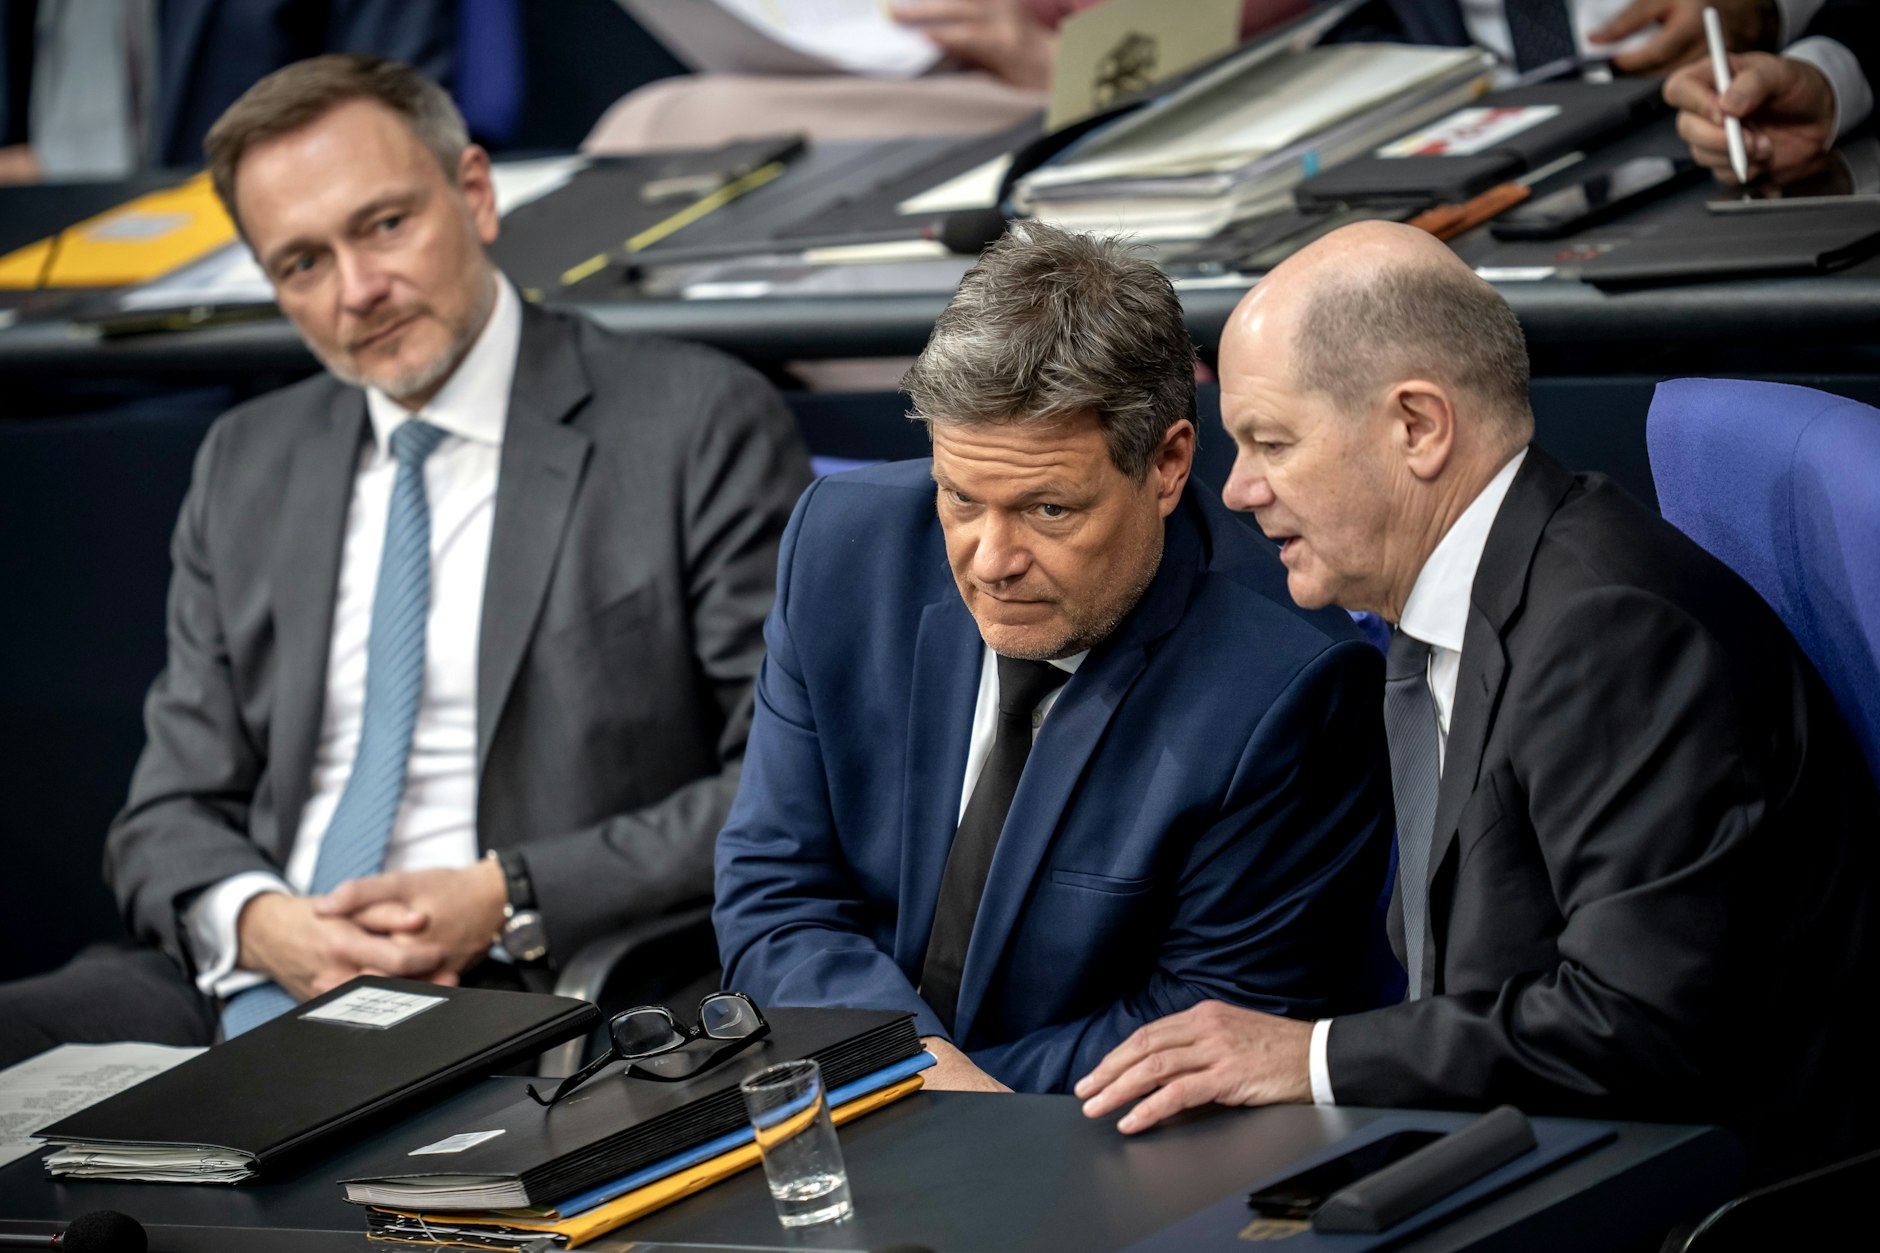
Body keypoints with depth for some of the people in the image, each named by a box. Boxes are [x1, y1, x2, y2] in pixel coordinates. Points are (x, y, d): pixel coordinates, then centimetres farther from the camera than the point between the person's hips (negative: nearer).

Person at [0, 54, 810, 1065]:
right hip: (248, 985, 5)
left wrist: (511, 901, -14)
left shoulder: (697, 425, 1)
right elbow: (173, 814, 15)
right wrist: (261, 924, -9)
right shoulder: (247, 468, 18)